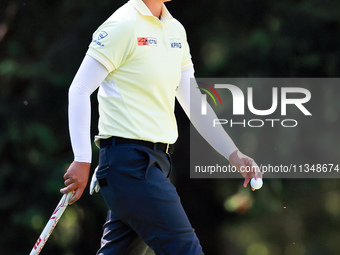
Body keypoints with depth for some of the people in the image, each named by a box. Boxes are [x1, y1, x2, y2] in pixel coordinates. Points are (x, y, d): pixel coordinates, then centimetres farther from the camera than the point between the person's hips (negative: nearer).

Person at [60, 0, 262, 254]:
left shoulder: (176, 30, 15)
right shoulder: (124, 26, -10)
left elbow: (192, 100, 18)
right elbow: (79, 90, -11)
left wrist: (234, 155, 11)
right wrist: (82, 160, -16)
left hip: (157, 161, 8)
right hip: (129, 157, -8)